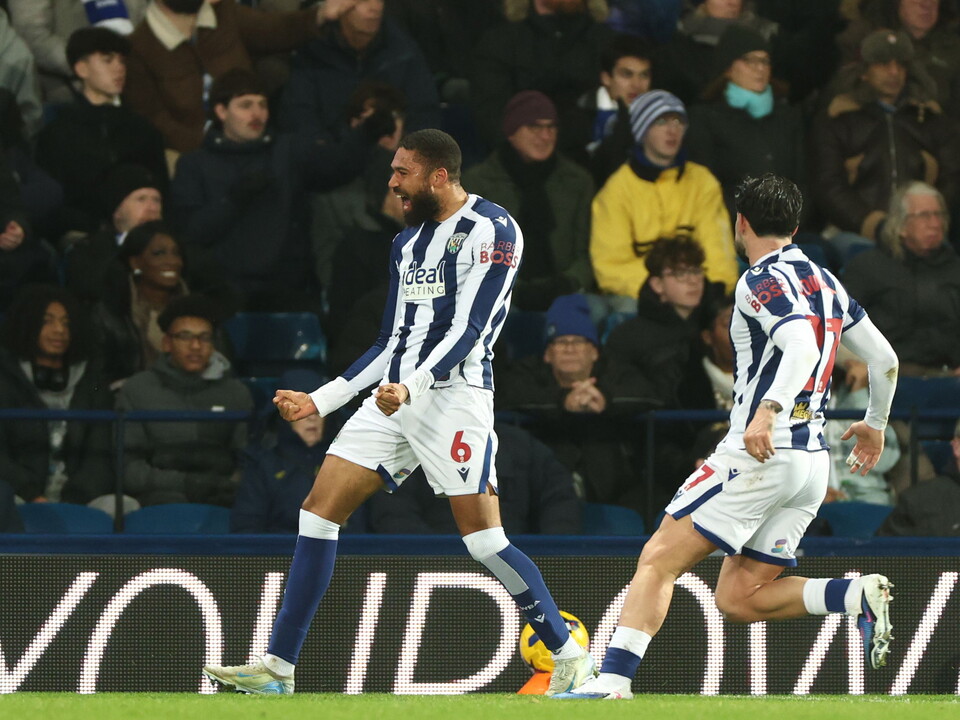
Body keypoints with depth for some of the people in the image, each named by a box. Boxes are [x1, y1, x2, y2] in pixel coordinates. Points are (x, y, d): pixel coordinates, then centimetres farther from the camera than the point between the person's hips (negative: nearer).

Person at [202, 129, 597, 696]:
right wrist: (320, 401, 20)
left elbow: (468, 329, -15)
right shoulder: (408, 243, 19)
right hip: (396, 395, 8)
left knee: (483, 538, -13)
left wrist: (412, 388, -27)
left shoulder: (491, 230, -7)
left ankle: (571, 658, 2)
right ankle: (278, 667, 0)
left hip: (454, 392, -8)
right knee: (320, 510, -1)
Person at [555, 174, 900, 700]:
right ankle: (859, 595, -7)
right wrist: (875, 424, 40)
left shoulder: (762, 281, -8)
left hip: (762, 455, -8)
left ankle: (613, 680, -17)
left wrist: (769, 411, -38)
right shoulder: (826, 282, 17)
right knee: (738, 601, 10)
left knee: (658, 560, -6)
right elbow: (885, 359, 23)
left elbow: (802, 346, -26)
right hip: (813, 463, 8)